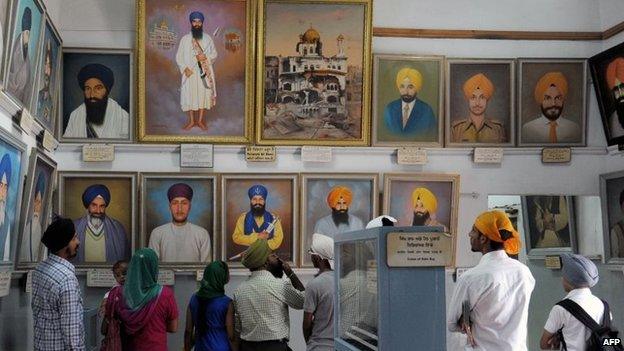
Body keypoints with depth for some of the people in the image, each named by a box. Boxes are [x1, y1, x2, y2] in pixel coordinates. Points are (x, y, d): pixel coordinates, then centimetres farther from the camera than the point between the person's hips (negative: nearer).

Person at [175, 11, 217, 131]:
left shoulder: (207, 38, 5)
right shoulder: (185, 39, 2)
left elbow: (214, 54, 7)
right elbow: (179, 57, 2)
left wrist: (206, 57, -13)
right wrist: (185, 68, -12)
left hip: (204, 72, 1)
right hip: (190, 73, -1)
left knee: (204, 94, 2)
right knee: (189, 95, 1)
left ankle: (200, 120, 14)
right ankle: (191, 121, 13)